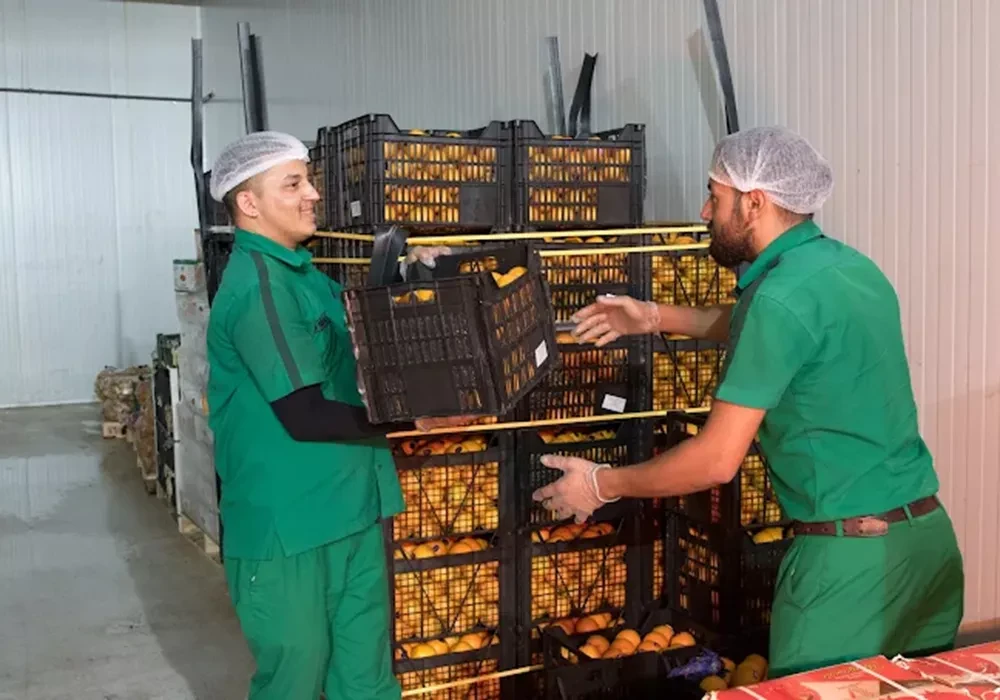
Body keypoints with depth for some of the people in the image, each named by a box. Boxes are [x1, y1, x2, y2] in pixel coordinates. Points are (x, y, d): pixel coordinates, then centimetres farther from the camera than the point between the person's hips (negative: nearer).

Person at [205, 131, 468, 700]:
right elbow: (305, 415, -23)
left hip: (349, 510, 9)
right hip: (287, 525, -9)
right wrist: (413, 418, -16)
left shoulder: (302, 274, 12)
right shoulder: (256, 285, -18)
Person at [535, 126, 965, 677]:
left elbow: (717, 460, -17)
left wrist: (602, 485, -4)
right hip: (927, 535, 9)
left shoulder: (782, 296, -18)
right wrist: (656, 317, 30)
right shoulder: (850, 265, 9)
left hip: (852, 553, -8)